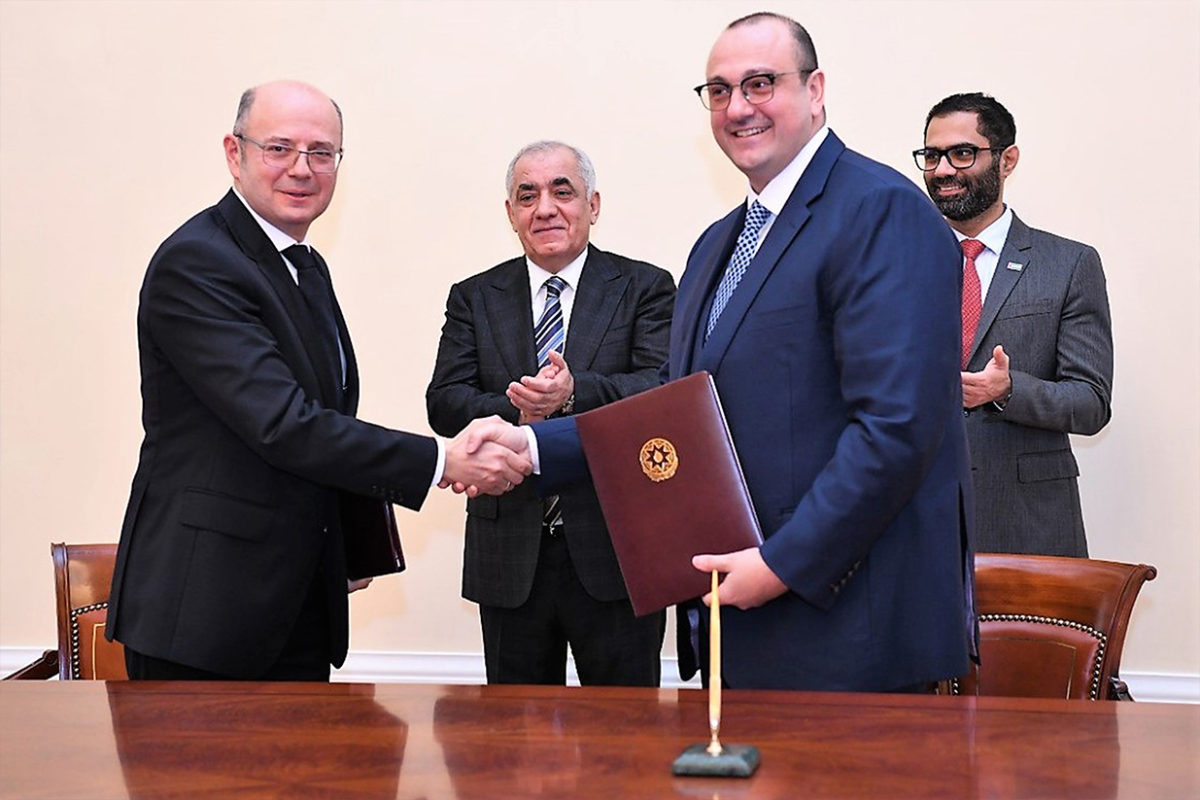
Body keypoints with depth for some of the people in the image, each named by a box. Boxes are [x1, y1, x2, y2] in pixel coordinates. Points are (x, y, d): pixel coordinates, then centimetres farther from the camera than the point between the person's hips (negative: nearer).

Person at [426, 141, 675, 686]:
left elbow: (664, 390, -12)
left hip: (615, 550, -2)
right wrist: (515, 413, -20)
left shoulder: (645, 288, 2)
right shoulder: (474, 298, 9)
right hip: (509, 554, 2)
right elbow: (444, 401, -1)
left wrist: (575, 394, -29)